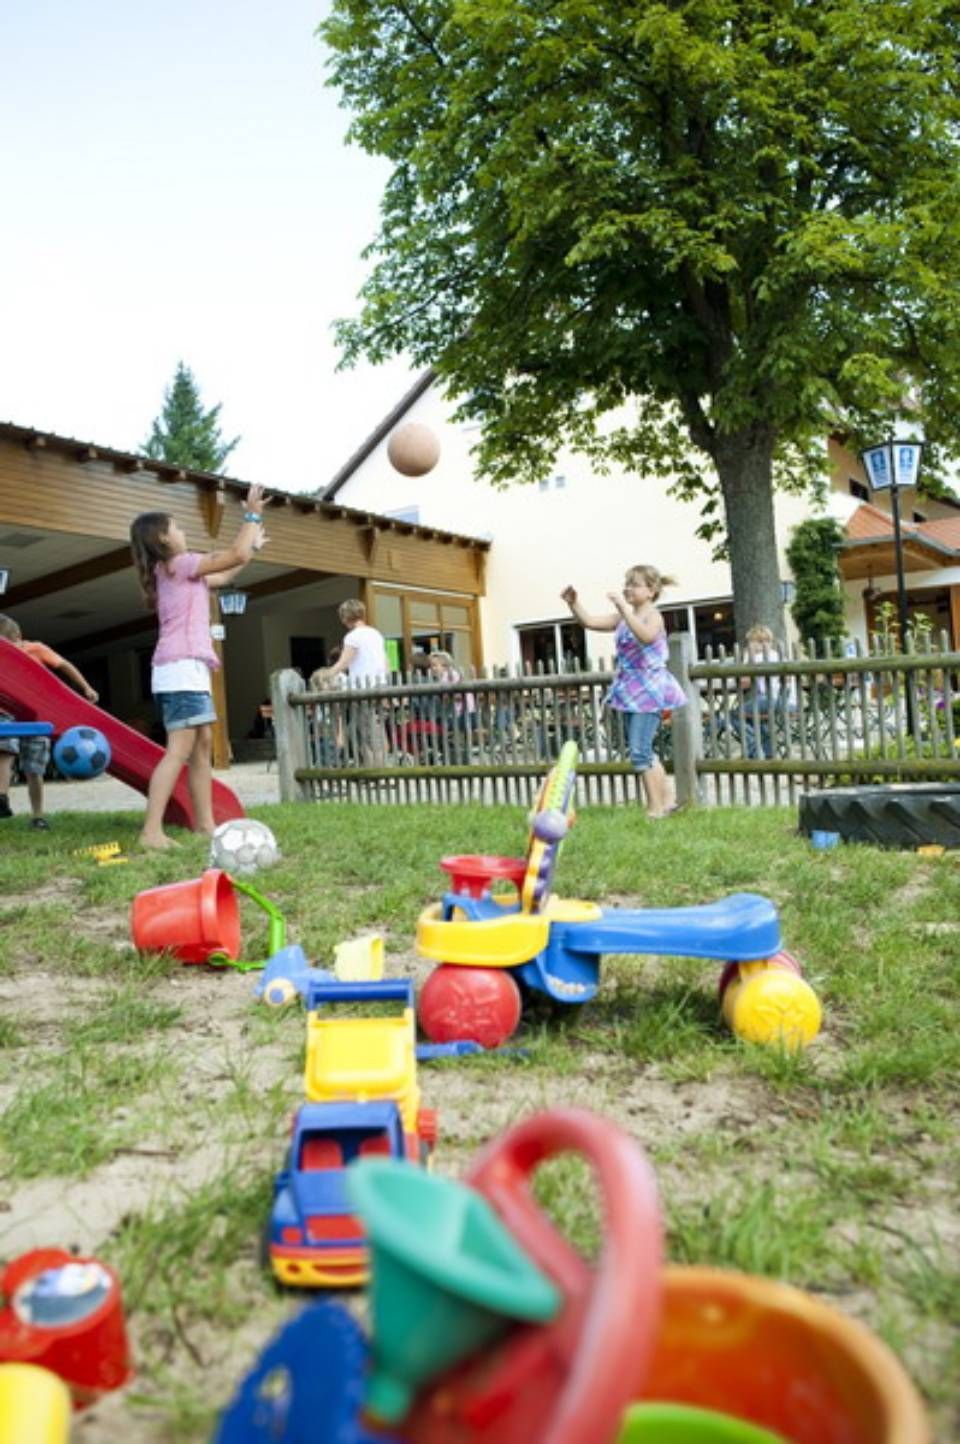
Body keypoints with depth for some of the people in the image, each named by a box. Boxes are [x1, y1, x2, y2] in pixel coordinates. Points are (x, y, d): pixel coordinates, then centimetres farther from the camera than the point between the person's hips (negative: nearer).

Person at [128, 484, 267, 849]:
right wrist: (252, 515, 6)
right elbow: (235, 555, -6)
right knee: (179, 750, -16)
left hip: (186, 670, 10)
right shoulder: (178, 564, -4)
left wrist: (253, 546, 40)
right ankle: (151, 831, -21)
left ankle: (205, 823, 11)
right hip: (182, 669, -10)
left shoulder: (171, 571, 23)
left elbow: (221, 577, 34)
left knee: (203, 746, 10)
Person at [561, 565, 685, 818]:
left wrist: (624, 607, -35)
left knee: (639, 751, -11)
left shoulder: (653, 615, -10)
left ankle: (656, 808, -2)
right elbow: (589, 622, 8)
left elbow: (646, 636, -32)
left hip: (649, 689, -8)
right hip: (630, 690, 8)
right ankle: (667, 800, 23)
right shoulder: (622, 617, 11)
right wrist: (573, 603, -7)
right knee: (643, 750, 13)